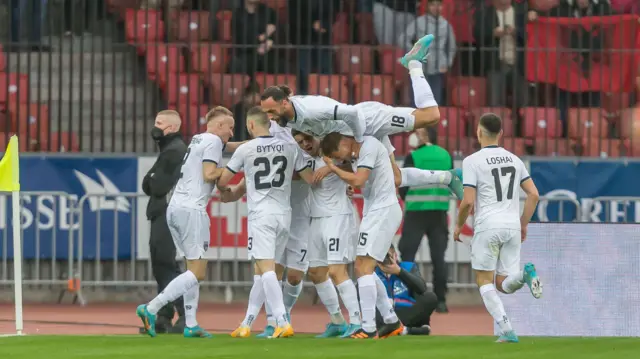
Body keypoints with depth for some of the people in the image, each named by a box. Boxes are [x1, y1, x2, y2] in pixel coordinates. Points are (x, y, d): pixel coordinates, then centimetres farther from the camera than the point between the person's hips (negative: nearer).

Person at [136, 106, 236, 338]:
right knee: (197, 273, -7)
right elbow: (209, 174, -13)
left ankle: (191, 325, 8)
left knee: (194, 267, 13)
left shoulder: (198, 140, 21)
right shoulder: (213, 141, -5)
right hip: (192, 209, -9)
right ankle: (151, 309, -15)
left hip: (174, 208, 9)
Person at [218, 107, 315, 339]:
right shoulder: (289, 148, 6)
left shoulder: (245, 150, -2)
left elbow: (222, 182, 8)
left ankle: (283, 322, -25)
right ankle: (246, 324, 18)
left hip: (261, 215, -5)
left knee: (266, 268, -11)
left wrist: (227, 191, 30)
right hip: (284, 214, 5)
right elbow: (310, 179, 8)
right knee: (261, 271, 13)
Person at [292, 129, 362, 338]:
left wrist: (330, 168, -34)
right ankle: (338, 322, 23)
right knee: (316, 273, 12)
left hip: (338, 217, -9)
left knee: (336, 271, -16)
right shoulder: (308, 160, 11)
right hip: (317, 218, 9)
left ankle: (356, 322, -15)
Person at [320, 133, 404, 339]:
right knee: (363, 269, 13)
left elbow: (358, 180, -20)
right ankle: (391, 321, 17)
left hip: (383, 211, -10)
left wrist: (333, 168, -9)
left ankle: (368, 328, -19)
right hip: (375, 212, 10)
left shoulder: (369, 146, -14)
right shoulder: (356, 153, 15)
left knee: (363, 267, -14)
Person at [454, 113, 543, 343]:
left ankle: (507, 331, -9)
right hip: (512, 227, 5)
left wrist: (458, 225, 6)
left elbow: (468, 201, -10)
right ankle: (524, 274, -24)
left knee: (484, 281, 6)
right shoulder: (514, 159, 12)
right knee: (503, 285, 10)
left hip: (487, 227, -5)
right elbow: (533, 194, 9)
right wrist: (523, 225, 18)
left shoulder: (472, 161, -4)